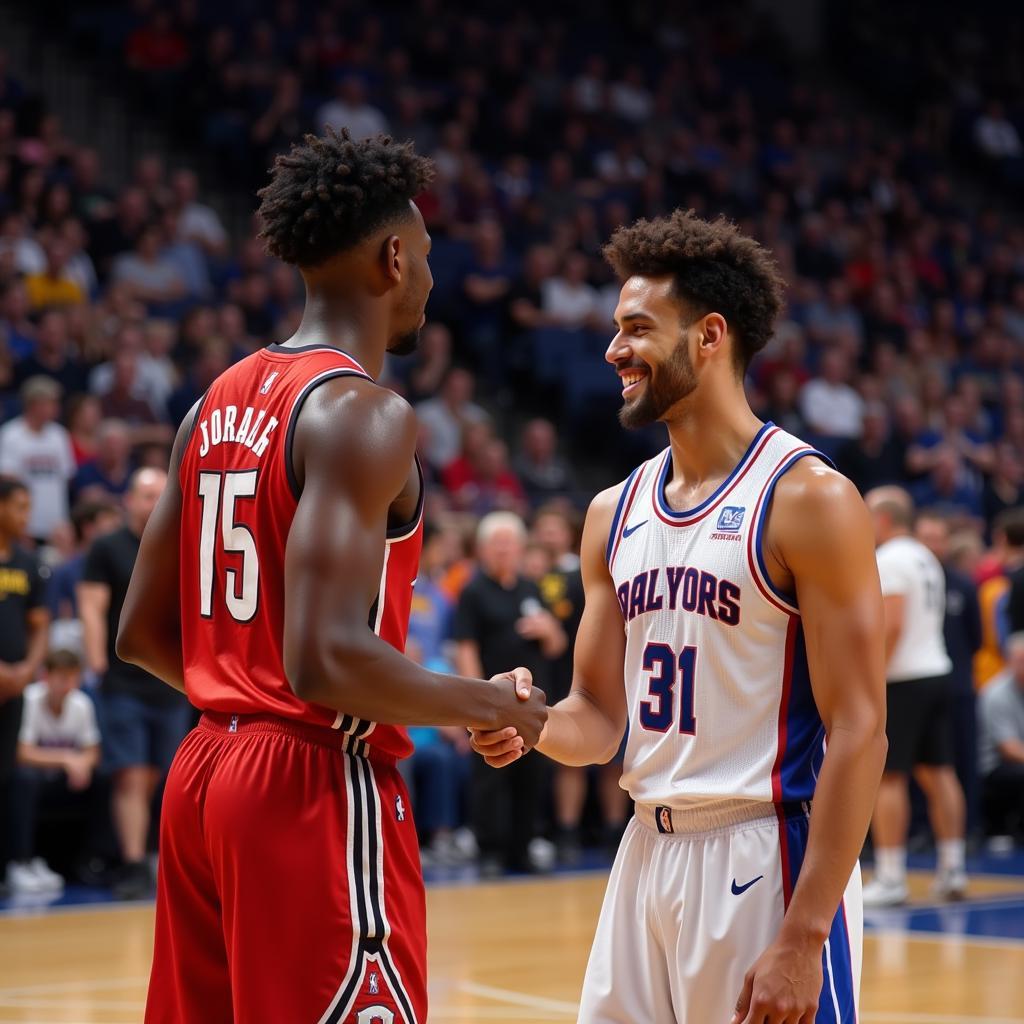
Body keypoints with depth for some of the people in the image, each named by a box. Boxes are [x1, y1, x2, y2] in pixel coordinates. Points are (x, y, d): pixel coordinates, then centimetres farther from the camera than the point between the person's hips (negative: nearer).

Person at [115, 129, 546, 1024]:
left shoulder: (218, 404, 11)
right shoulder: (362, 414, -15)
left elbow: (143, 633, 15)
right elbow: (328, 657, -25)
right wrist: (490, 707, -11)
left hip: (206, 774, 9)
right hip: (317, 784, -9)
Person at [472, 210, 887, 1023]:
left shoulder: (807, 498, -10)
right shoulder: (616, 513, 11)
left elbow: (859, 732, -14)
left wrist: (803, 938, -19)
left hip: (765, 858, -7)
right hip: (649, 856, 7)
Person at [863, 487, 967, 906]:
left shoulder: (889, 559, -11)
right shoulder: (926, 557, 17)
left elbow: (892, 624, -20)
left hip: (902, 681, -9)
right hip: (936, 670, 9)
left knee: (887, 777, -5)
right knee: (937, 773, 10)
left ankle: (890, 877, -7)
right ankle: (952, 870, 11)